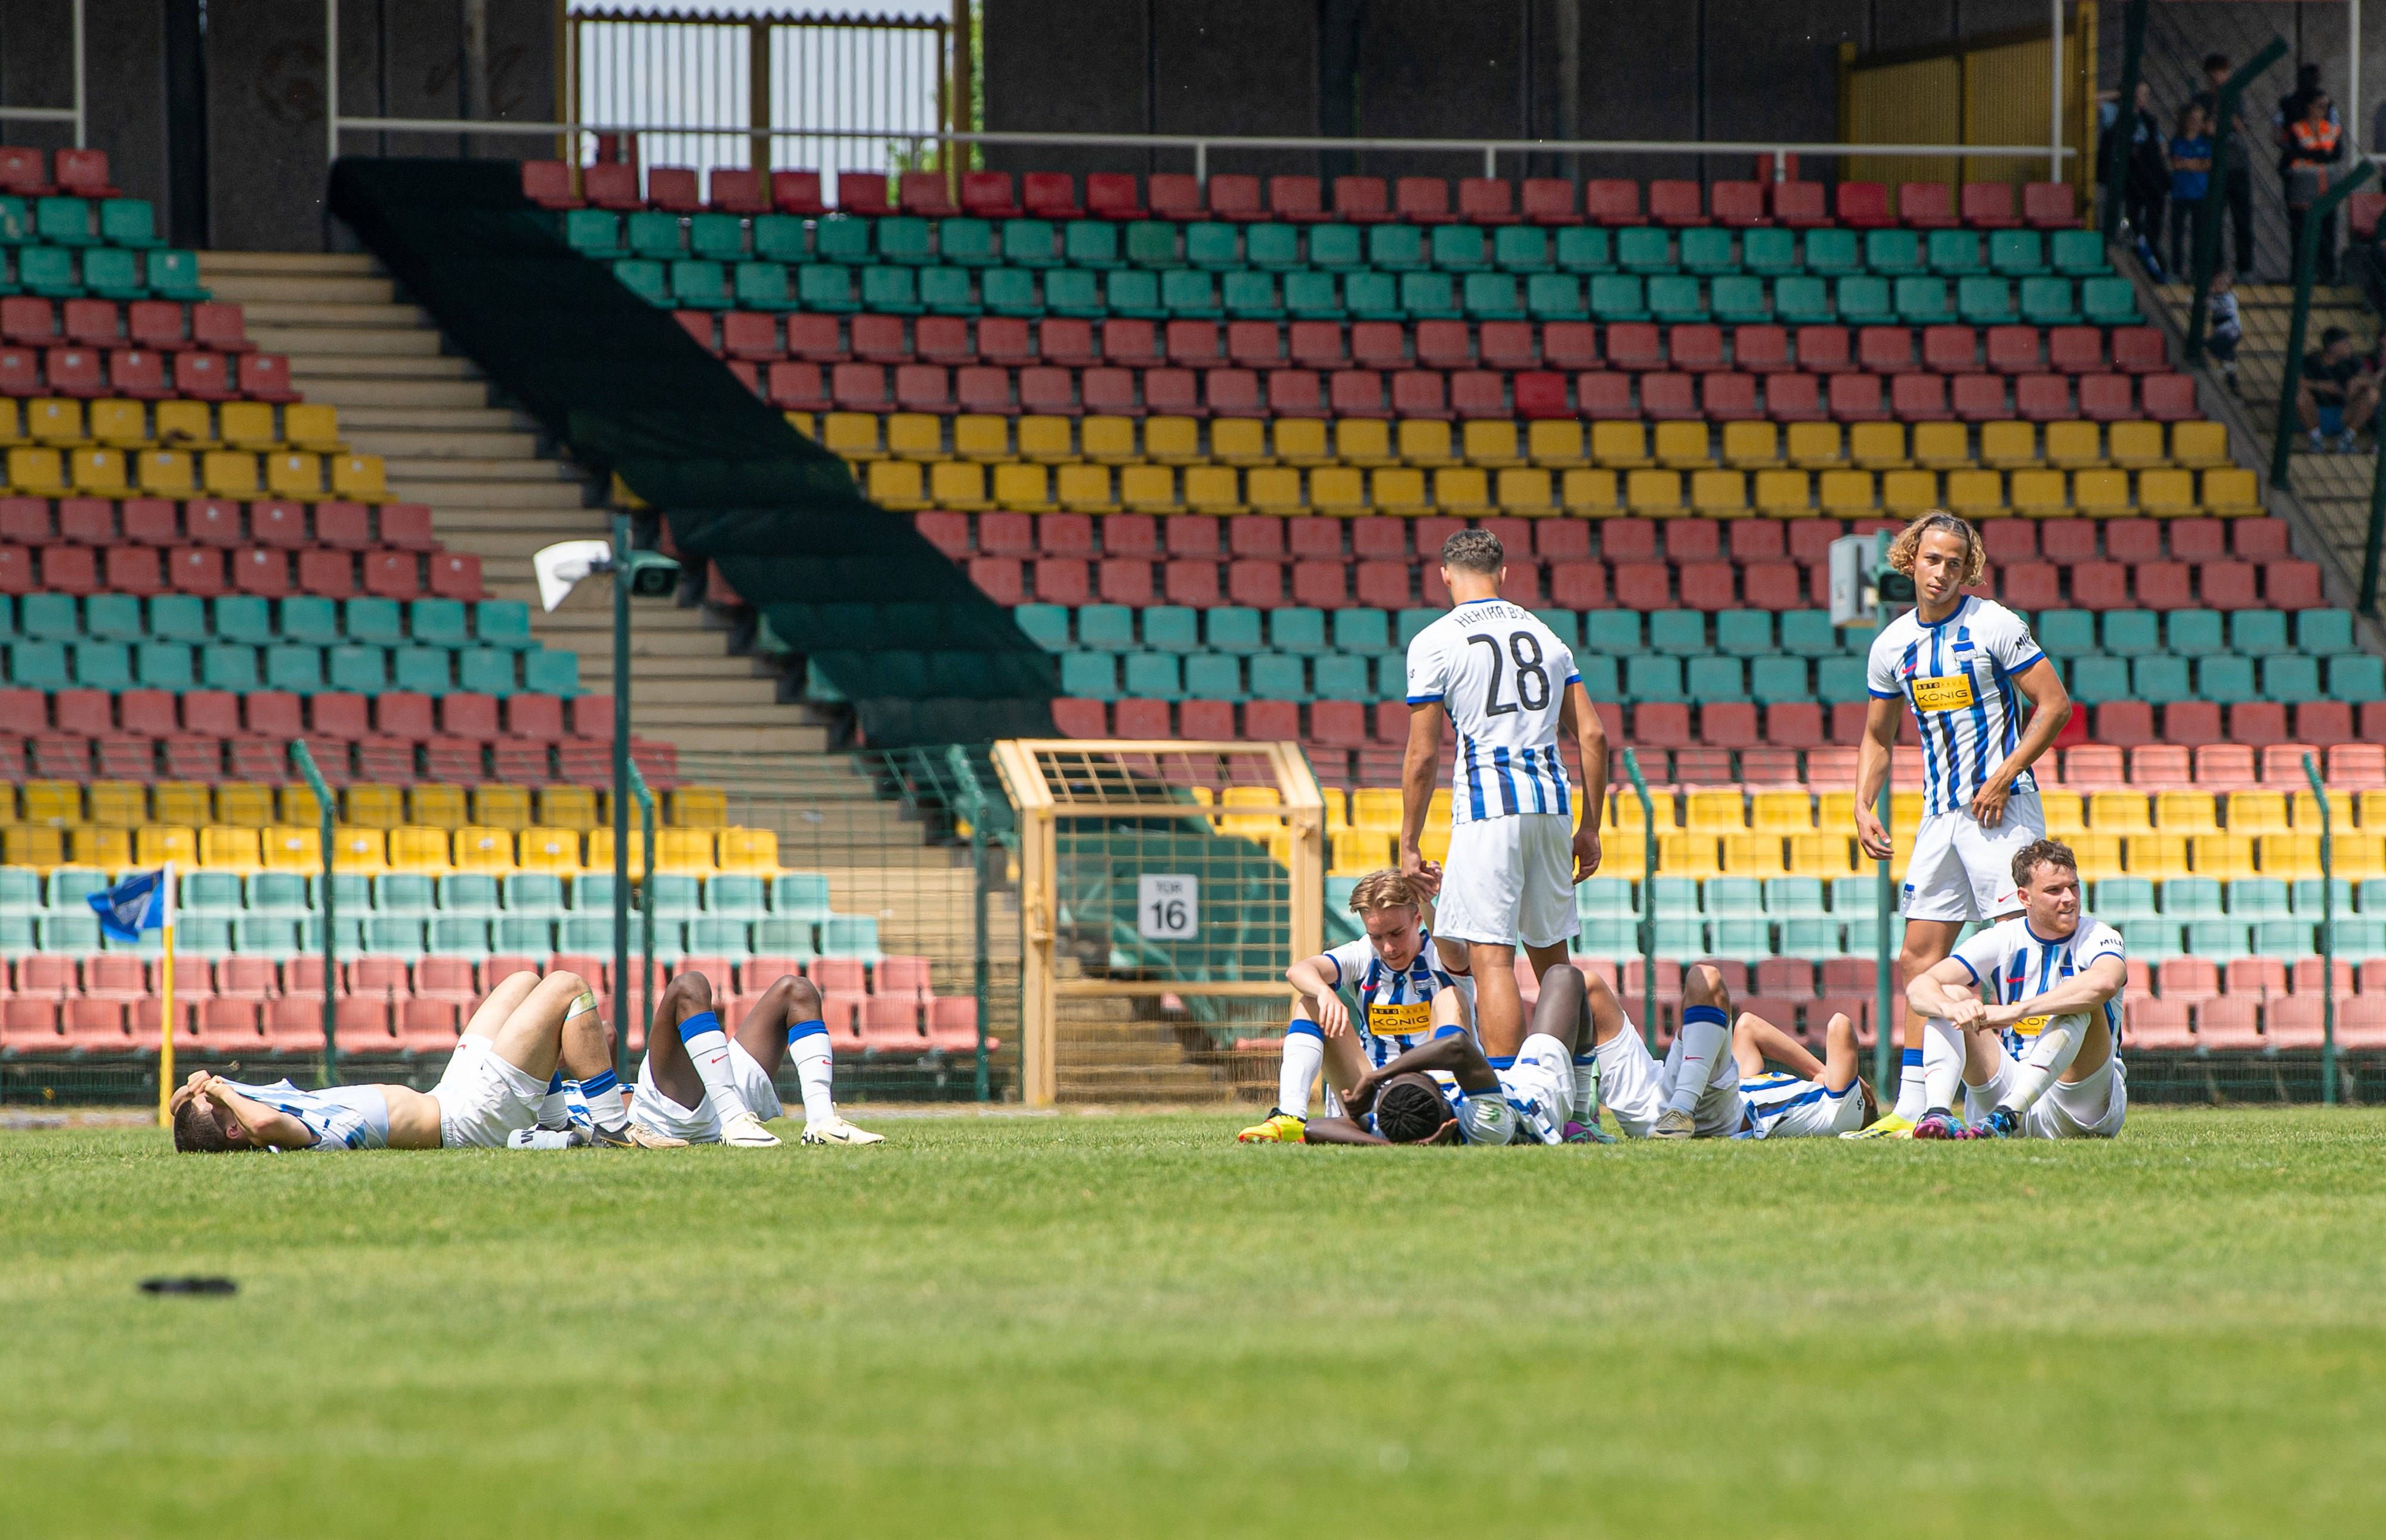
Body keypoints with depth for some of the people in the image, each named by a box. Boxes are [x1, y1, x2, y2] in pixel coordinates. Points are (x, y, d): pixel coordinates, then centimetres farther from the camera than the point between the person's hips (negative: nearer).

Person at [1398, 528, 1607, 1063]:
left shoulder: (1435, 643, 0)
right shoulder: (1545, 634, 15)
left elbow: (1424, 756, -4)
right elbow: (1592, 735, 11)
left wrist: (1408, 846, 2)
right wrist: (1590, 828, 16)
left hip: (1486, 804, -5)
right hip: (1552, 802, 5)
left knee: (1491, 958, -10)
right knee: (1551, 957, 16)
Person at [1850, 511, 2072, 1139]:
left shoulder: (1994, 626, -8)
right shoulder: (1892, 645, 9)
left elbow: (2054, 704, -9)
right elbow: (1877, 737, 21)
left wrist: (2005, 777, -16)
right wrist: (1864, 807, 6)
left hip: (2002, 807, -6)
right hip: (1941, 815, 6)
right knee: (1920, 957, 5)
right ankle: (1910, 1106, 8)